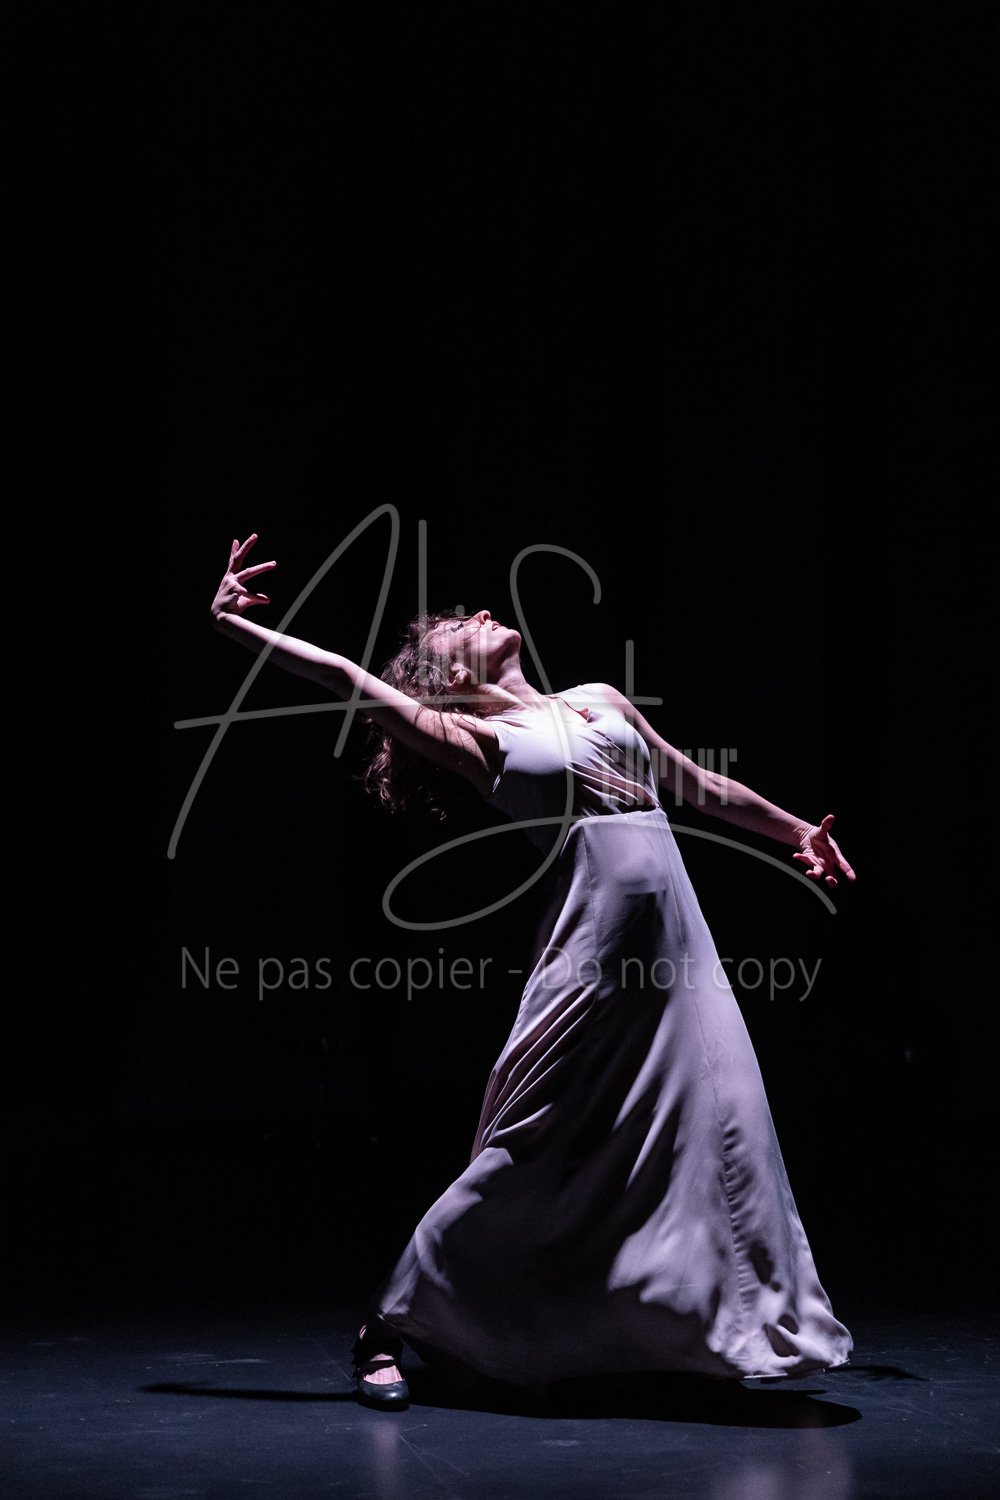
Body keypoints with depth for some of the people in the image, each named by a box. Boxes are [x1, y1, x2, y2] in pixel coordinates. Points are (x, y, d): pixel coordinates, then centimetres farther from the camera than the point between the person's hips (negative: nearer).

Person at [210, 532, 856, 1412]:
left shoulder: (600, 701, 19)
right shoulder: (470, 738, 3)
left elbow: (697, 784, 31)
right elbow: (345, 675, -1)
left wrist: (794, 830, 38)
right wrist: (235, 625, -2)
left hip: (676, 943, 5)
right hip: (592, 941, -5)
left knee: (717, 1138, 4)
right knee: (527, 1151, -4)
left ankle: (750, 1328, 19)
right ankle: (391, 1325, 8)